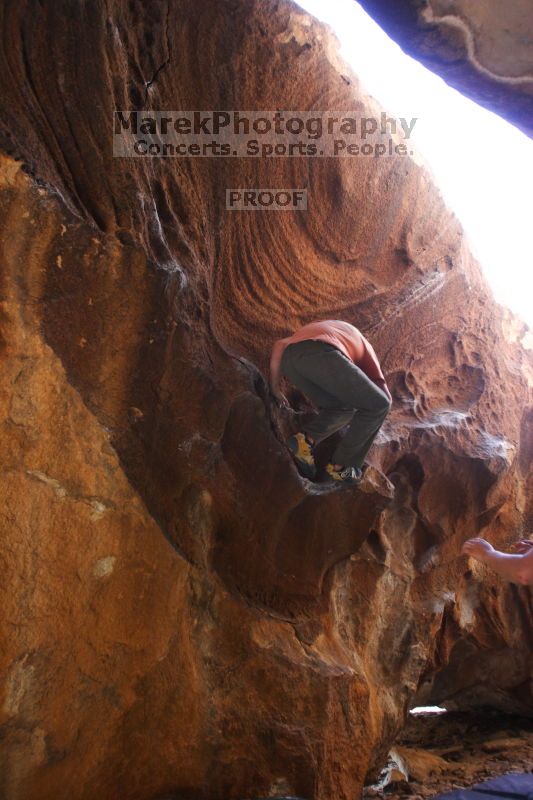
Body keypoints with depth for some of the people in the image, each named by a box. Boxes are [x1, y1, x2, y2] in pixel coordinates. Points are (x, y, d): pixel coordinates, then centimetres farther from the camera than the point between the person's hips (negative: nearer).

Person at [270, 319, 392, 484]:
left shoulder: (312, 330, 46)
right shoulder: (362, 344, 37)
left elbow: (279, 345, 26)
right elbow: (385, 396, 28)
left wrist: (275, 388, 29)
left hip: (290, 358, 5)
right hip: (321, 354, -5)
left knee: (343, 408, 23)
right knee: (379, 405, 10)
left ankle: (306, 439, 1)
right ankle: (339, 465, 7)